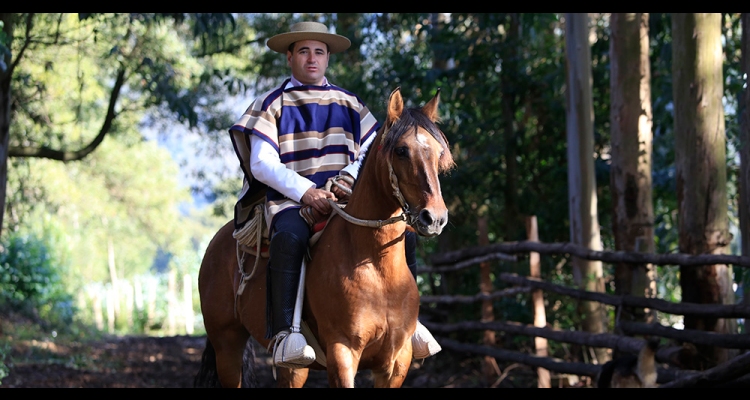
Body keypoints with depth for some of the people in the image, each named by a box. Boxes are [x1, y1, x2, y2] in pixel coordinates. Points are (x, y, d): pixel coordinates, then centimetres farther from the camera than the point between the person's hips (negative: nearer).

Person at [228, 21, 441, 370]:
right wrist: (306, 191, -19)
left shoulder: (349, 104, 18)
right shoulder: (271, 105, 7)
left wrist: (348, 179, -13)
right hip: (289, 197, -4)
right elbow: (262, 164, -4)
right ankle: (283, 334, -40)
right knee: (290, 236, -39)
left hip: (345, 196, 4)